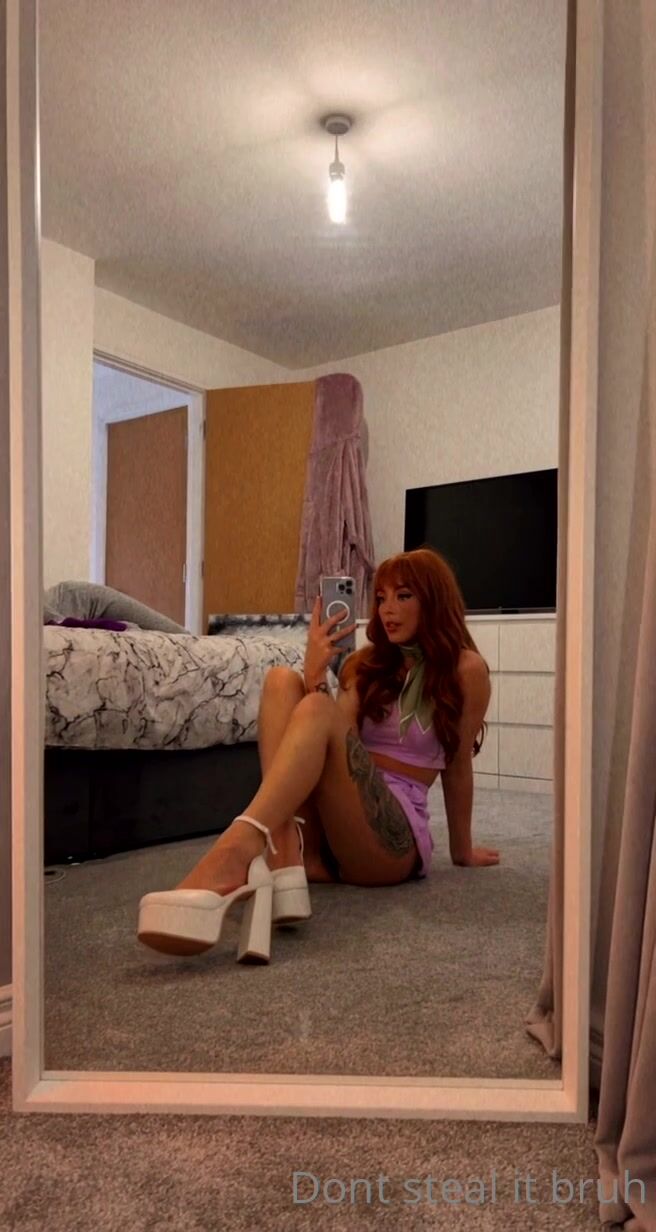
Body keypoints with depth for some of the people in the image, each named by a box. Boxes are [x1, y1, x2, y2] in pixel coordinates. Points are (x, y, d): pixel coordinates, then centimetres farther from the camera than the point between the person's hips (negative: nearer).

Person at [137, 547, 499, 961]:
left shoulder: (465, 669, 5)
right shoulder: (367, 664, 17)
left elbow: (458, 764, 9)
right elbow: (335, 743, 2)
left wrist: (462, 849, 16)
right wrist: (315, 674, -13)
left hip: (394, 836, -4)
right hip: (328, 827, 5)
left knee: (319, 710, -30)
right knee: (283, 679, -17)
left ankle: (233, 857, -56)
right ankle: (284, 857, -37)